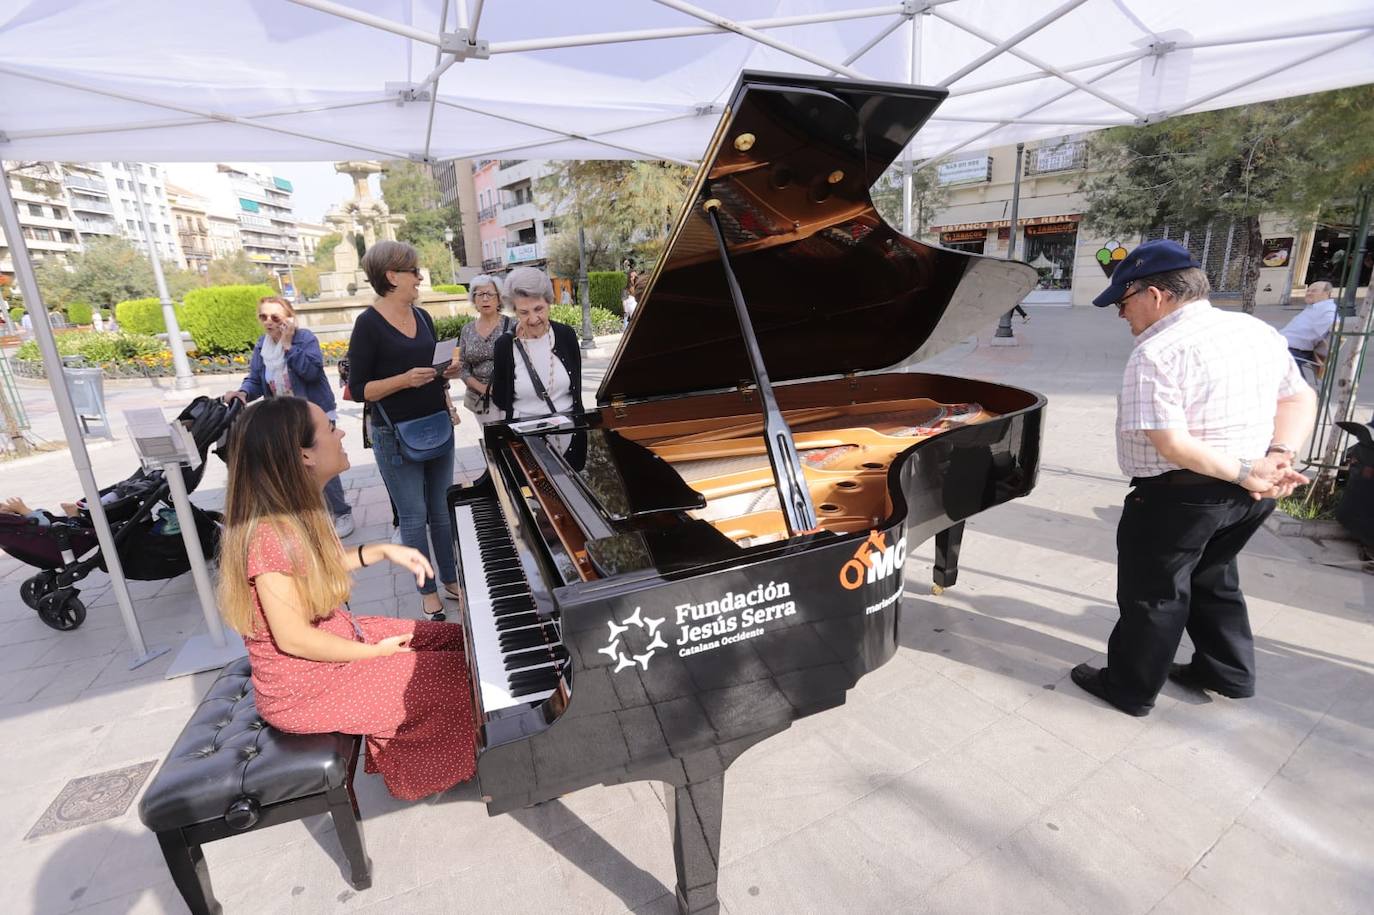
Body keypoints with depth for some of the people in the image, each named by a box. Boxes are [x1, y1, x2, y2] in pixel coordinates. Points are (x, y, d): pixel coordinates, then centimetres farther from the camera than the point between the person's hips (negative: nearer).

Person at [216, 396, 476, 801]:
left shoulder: (294, 511, -3)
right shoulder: (271, 536, -32)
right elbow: (294, 639, -26)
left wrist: (382, 550, 1)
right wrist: (376, 652, -14)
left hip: (339, 634, 9)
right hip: (305, 690, -9)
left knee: (460, 641, 8)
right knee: (460, 675, -8)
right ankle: (420, 770, 21)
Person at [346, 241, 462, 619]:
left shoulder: (423, 317, 8)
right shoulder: (369, 324, -11)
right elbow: (358, 389, -11)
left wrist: (448, 372, -4)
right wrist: (404, 380, -23)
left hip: (438, 426, 6)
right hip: (396, 435, -6)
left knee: (442, 509, 14)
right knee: (414, 516, 4)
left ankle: (451, 577, 28)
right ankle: (427, 589, 19)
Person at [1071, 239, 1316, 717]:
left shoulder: (1156, 352, -22)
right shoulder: (1260, 331, 7)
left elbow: (1171, 445, -28)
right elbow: (1301, 399, 12)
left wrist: (1245, 473, -17)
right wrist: (1276, 459, -2)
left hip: (1180, 495, -8)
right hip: (1248, 495, 8)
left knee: (1151, 594, 8)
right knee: (1212, 578, 27)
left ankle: (1130, 688, 24)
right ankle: (1228, 672, 41)